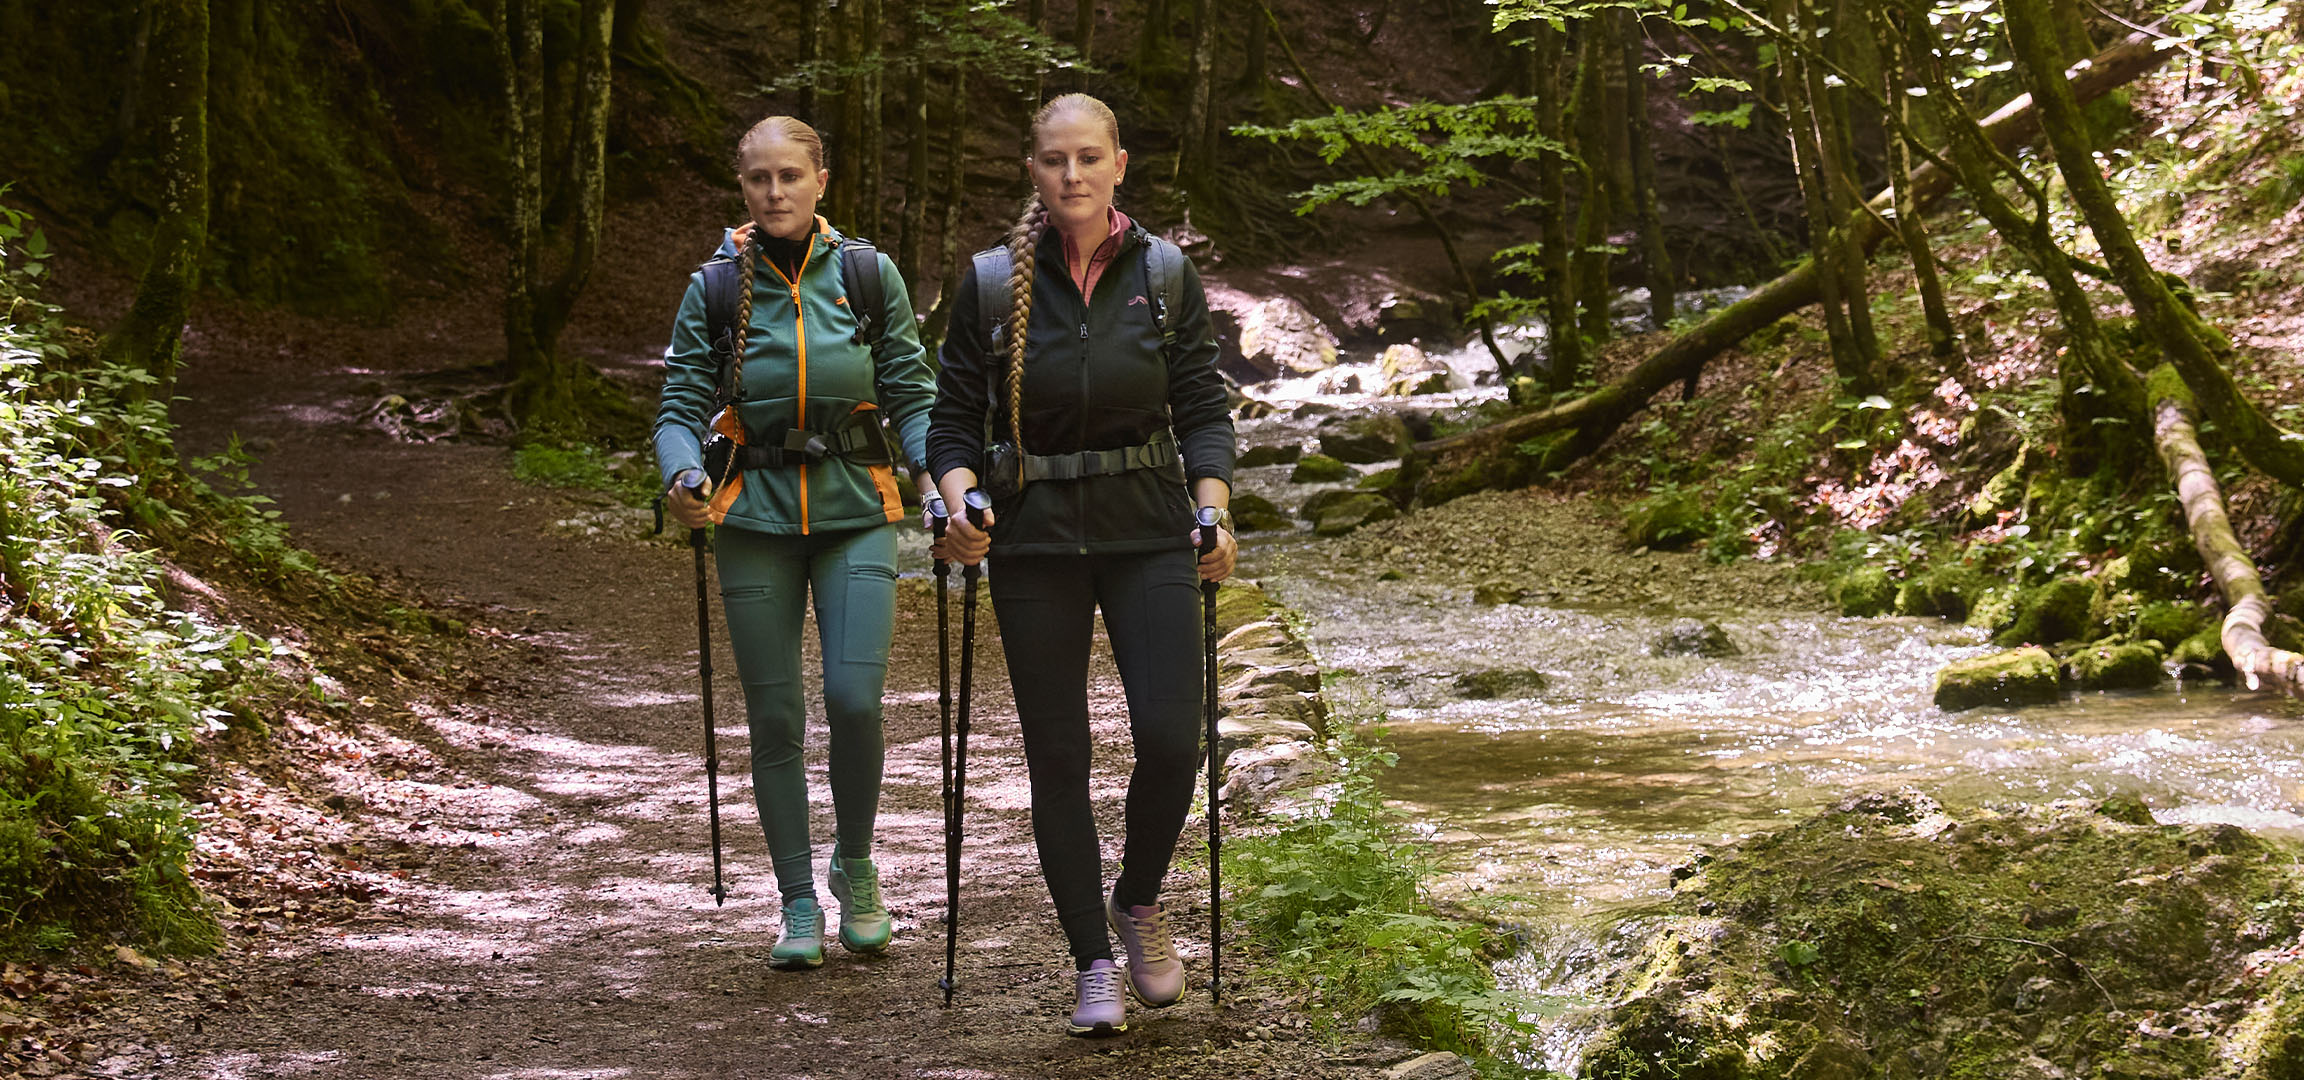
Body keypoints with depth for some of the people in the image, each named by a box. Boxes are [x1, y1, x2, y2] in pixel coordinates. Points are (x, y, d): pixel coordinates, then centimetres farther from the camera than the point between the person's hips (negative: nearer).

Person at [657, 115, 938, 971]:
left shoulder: (868, 276, 4)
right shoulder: (715, 289, 3)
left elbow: (912, 395, 3)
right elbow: (682, 406, 2)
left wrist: (941, 474, -15)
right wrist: (684, 475, -19)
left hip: (856, 513, 0)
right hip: (755, 519, 1)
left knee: (855, 699, -12)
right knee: (775, 715, 2)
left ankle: (855, 865, 15)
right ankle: (798, 904, 15)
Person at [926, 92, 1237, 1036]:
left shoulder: (1165, 274, 2)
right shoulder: (992, 283, -1)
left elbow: (1203, 406, 4)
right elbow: (954, 415, 5)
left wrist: (1214, 508, -10)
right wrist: (960, 501, -13)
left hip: (1148, 532, 0)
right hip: (1034, 540, 0)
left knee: (1169, 738, -11)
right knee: (1057, 756, 1)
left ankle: (1140, 905, 18)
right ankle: (1093, 964, 13)